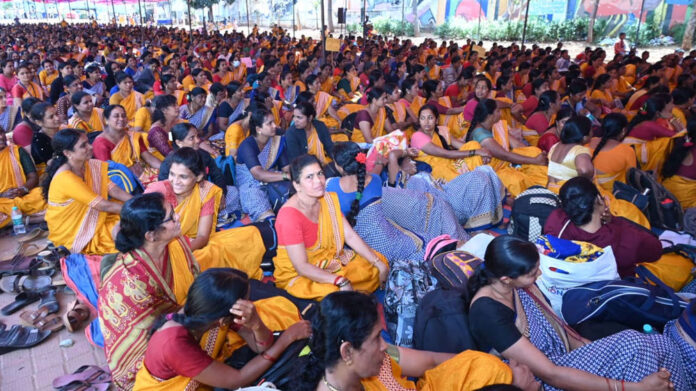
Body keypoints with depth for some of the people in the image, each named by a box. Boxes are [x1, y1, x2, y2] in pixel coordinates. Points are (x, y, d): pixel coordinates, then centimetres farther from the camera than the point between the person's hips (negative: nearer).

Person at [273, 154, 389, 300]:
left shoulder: (330, 199, -4)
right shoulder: (289, 215, -27)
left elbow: (351, 236, -1)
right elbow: (301, 267, -28)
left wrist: (379, 264, -8)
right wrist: (341, 281, -36)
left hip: (329, 261, 7)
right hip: (296, 276, -7)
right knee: (333, 292, -35)